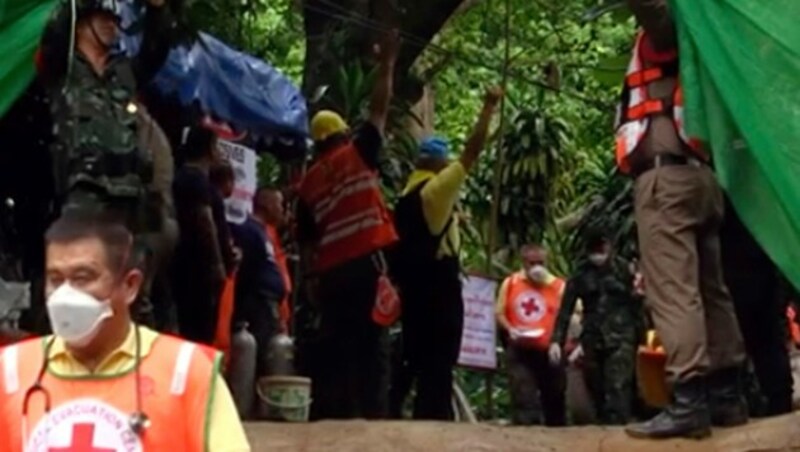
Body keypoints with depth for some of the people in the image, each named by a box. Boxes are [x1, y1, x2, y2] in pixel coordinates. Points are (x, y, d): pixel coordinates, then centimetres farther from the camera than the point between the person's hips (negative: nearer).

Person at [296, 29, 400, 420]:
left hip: (330, 271, 5)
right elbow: (379, 108, 8)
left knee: (334, 345, 7)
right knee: (370, 344, -6)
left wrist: (315, 276, 20)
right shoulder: (357, 153, 3)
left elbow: (306, 242, 13)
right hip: (365, 263, -4)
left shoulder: (309, 181, 14)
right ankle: (372, 413, -12)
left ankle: (328, 413, 4)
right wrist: (387, 63, 17)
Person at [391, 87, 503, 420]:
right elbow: (473, 151, -11)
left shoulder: (407, 195, 15)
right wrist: (489, 107, -5)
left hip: (414, 284, 9)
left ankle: (424, 418, 12)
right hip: (439, 285, -8)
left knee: (421, 361, 10)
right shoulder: (437, 188, -9)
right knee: (439, 364, -7)